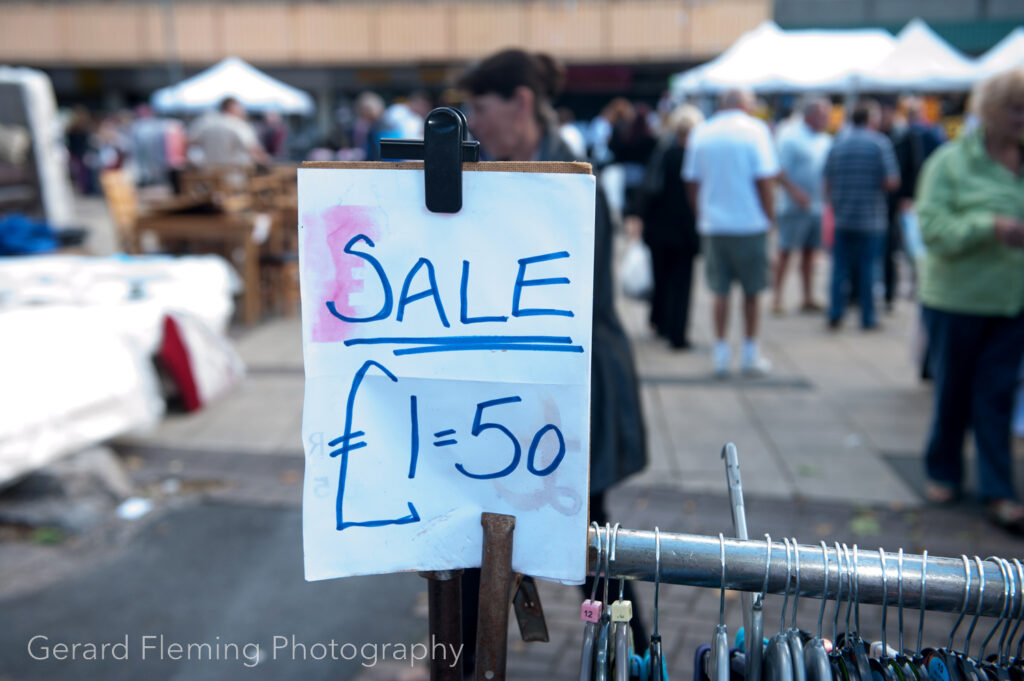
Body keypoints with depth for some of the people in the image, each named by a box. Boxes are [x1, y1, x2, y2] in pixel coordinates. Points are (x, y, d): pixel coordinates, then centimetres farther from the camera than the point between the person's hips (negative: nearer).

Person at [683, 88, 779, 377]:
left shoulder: (701, 132, 6)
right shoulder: (755, 129, -5)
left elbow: (692, 182, 8)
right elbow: (765, 180, -10)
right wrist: (769, 218, 0)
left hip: (712, 223, 3)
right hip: (750, 223, -3)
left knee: (719, 291, 10)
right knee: (751, 291, 9)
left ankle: (721, 353, 10)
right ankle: (750, 354, 15)